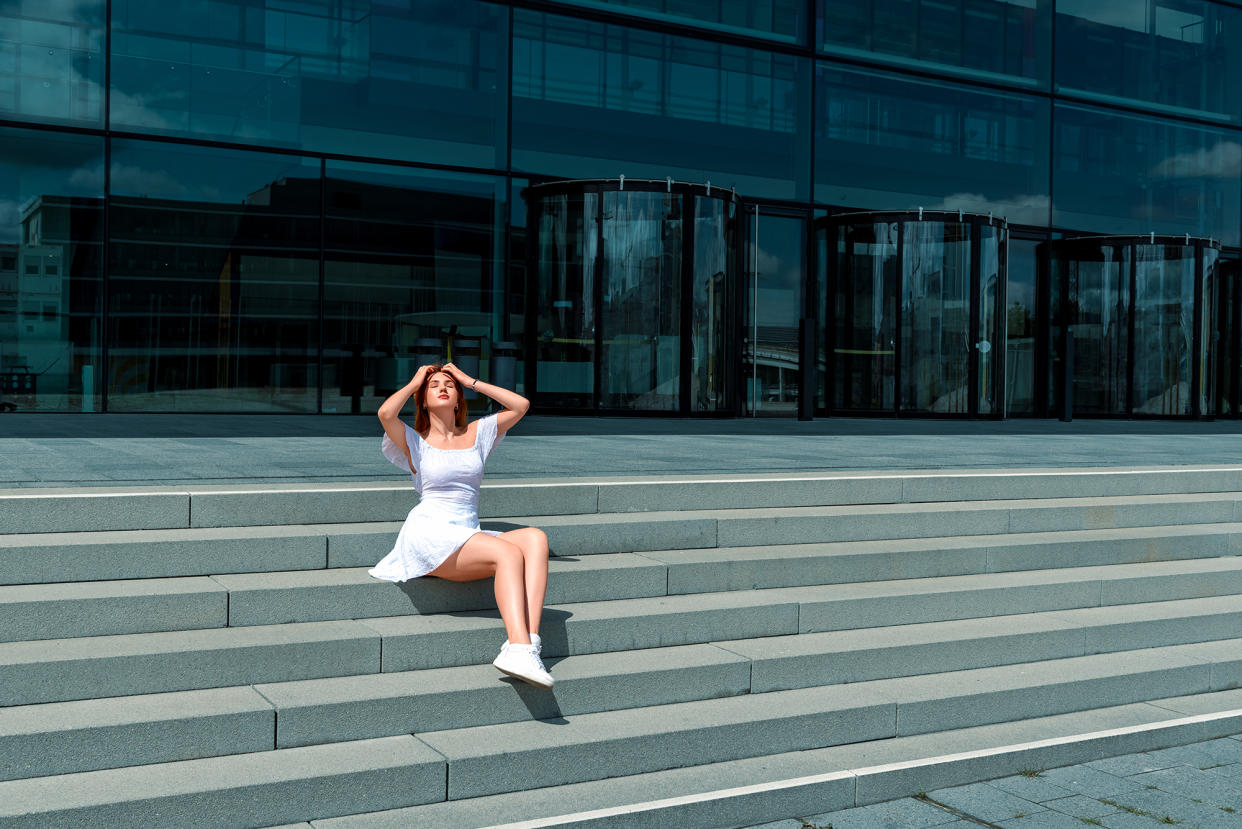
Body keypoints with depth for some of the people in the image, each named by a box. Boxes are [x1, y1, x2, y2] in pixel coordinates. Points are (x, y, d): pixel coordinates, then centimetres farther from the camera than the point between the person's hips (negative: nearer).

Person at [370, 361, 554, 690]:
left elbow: (520, 405, 13)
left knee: (535, 538, -26)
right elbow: (385, 412, -11)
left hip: (470, 535, 5)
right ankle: (519, 648, -43)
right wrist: (414, 383, 7)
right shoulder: (415, 441, 10)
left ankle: (527, 641, -40)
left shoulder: (476, 433, 22)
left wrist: (470, 381, 17)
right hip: (430, 535, -4)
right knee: (509, 553, -31)